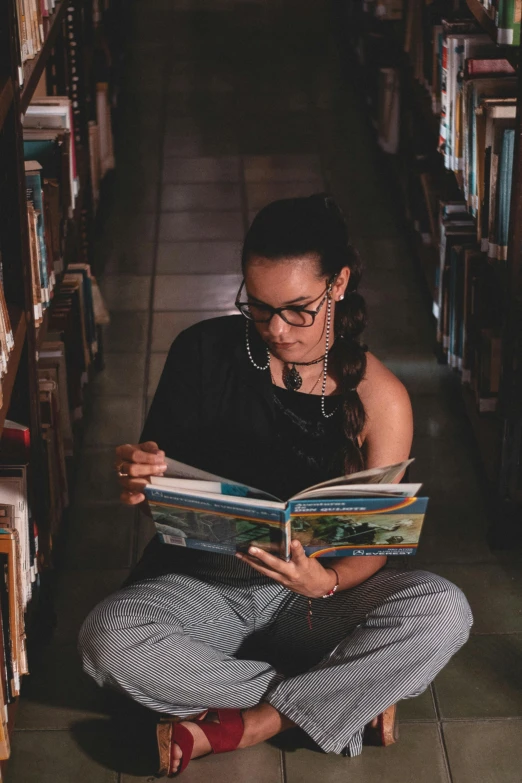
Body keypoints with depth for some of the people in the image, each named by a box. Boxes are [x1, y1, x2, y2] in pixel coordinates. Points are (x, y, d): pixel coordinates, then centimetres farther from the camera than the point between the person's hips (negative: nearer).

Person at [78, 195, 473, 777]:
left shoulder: (380, 398, -8)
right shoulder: (204, 352, -6)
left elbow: (372, 548, -9)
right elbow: (158, 477, 3)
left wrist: (326, 584, -32)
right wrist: (140, 481, -23)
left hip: (316, 602, 0)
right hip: (204, 586, 1)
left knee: (442, 610, -28)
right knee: (108, 637, -31)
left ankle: (237, 726, -20)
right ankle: (337, 696, -17)